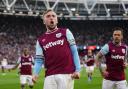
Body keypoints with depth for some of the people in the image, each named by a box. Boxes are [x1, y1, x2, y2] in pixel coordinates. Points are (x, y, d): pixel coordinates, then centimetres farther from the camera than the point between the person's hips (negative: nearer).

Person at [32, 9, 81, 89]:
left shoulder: (66, 32, 9)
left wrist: (77, 70, -6)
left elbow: (74, 52, 4)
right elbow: (39, 60, 11)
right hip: (49, 76, 2)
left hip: (66, 74, -2)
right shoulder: (40, 40, 16)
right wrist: (36, 73, -8)